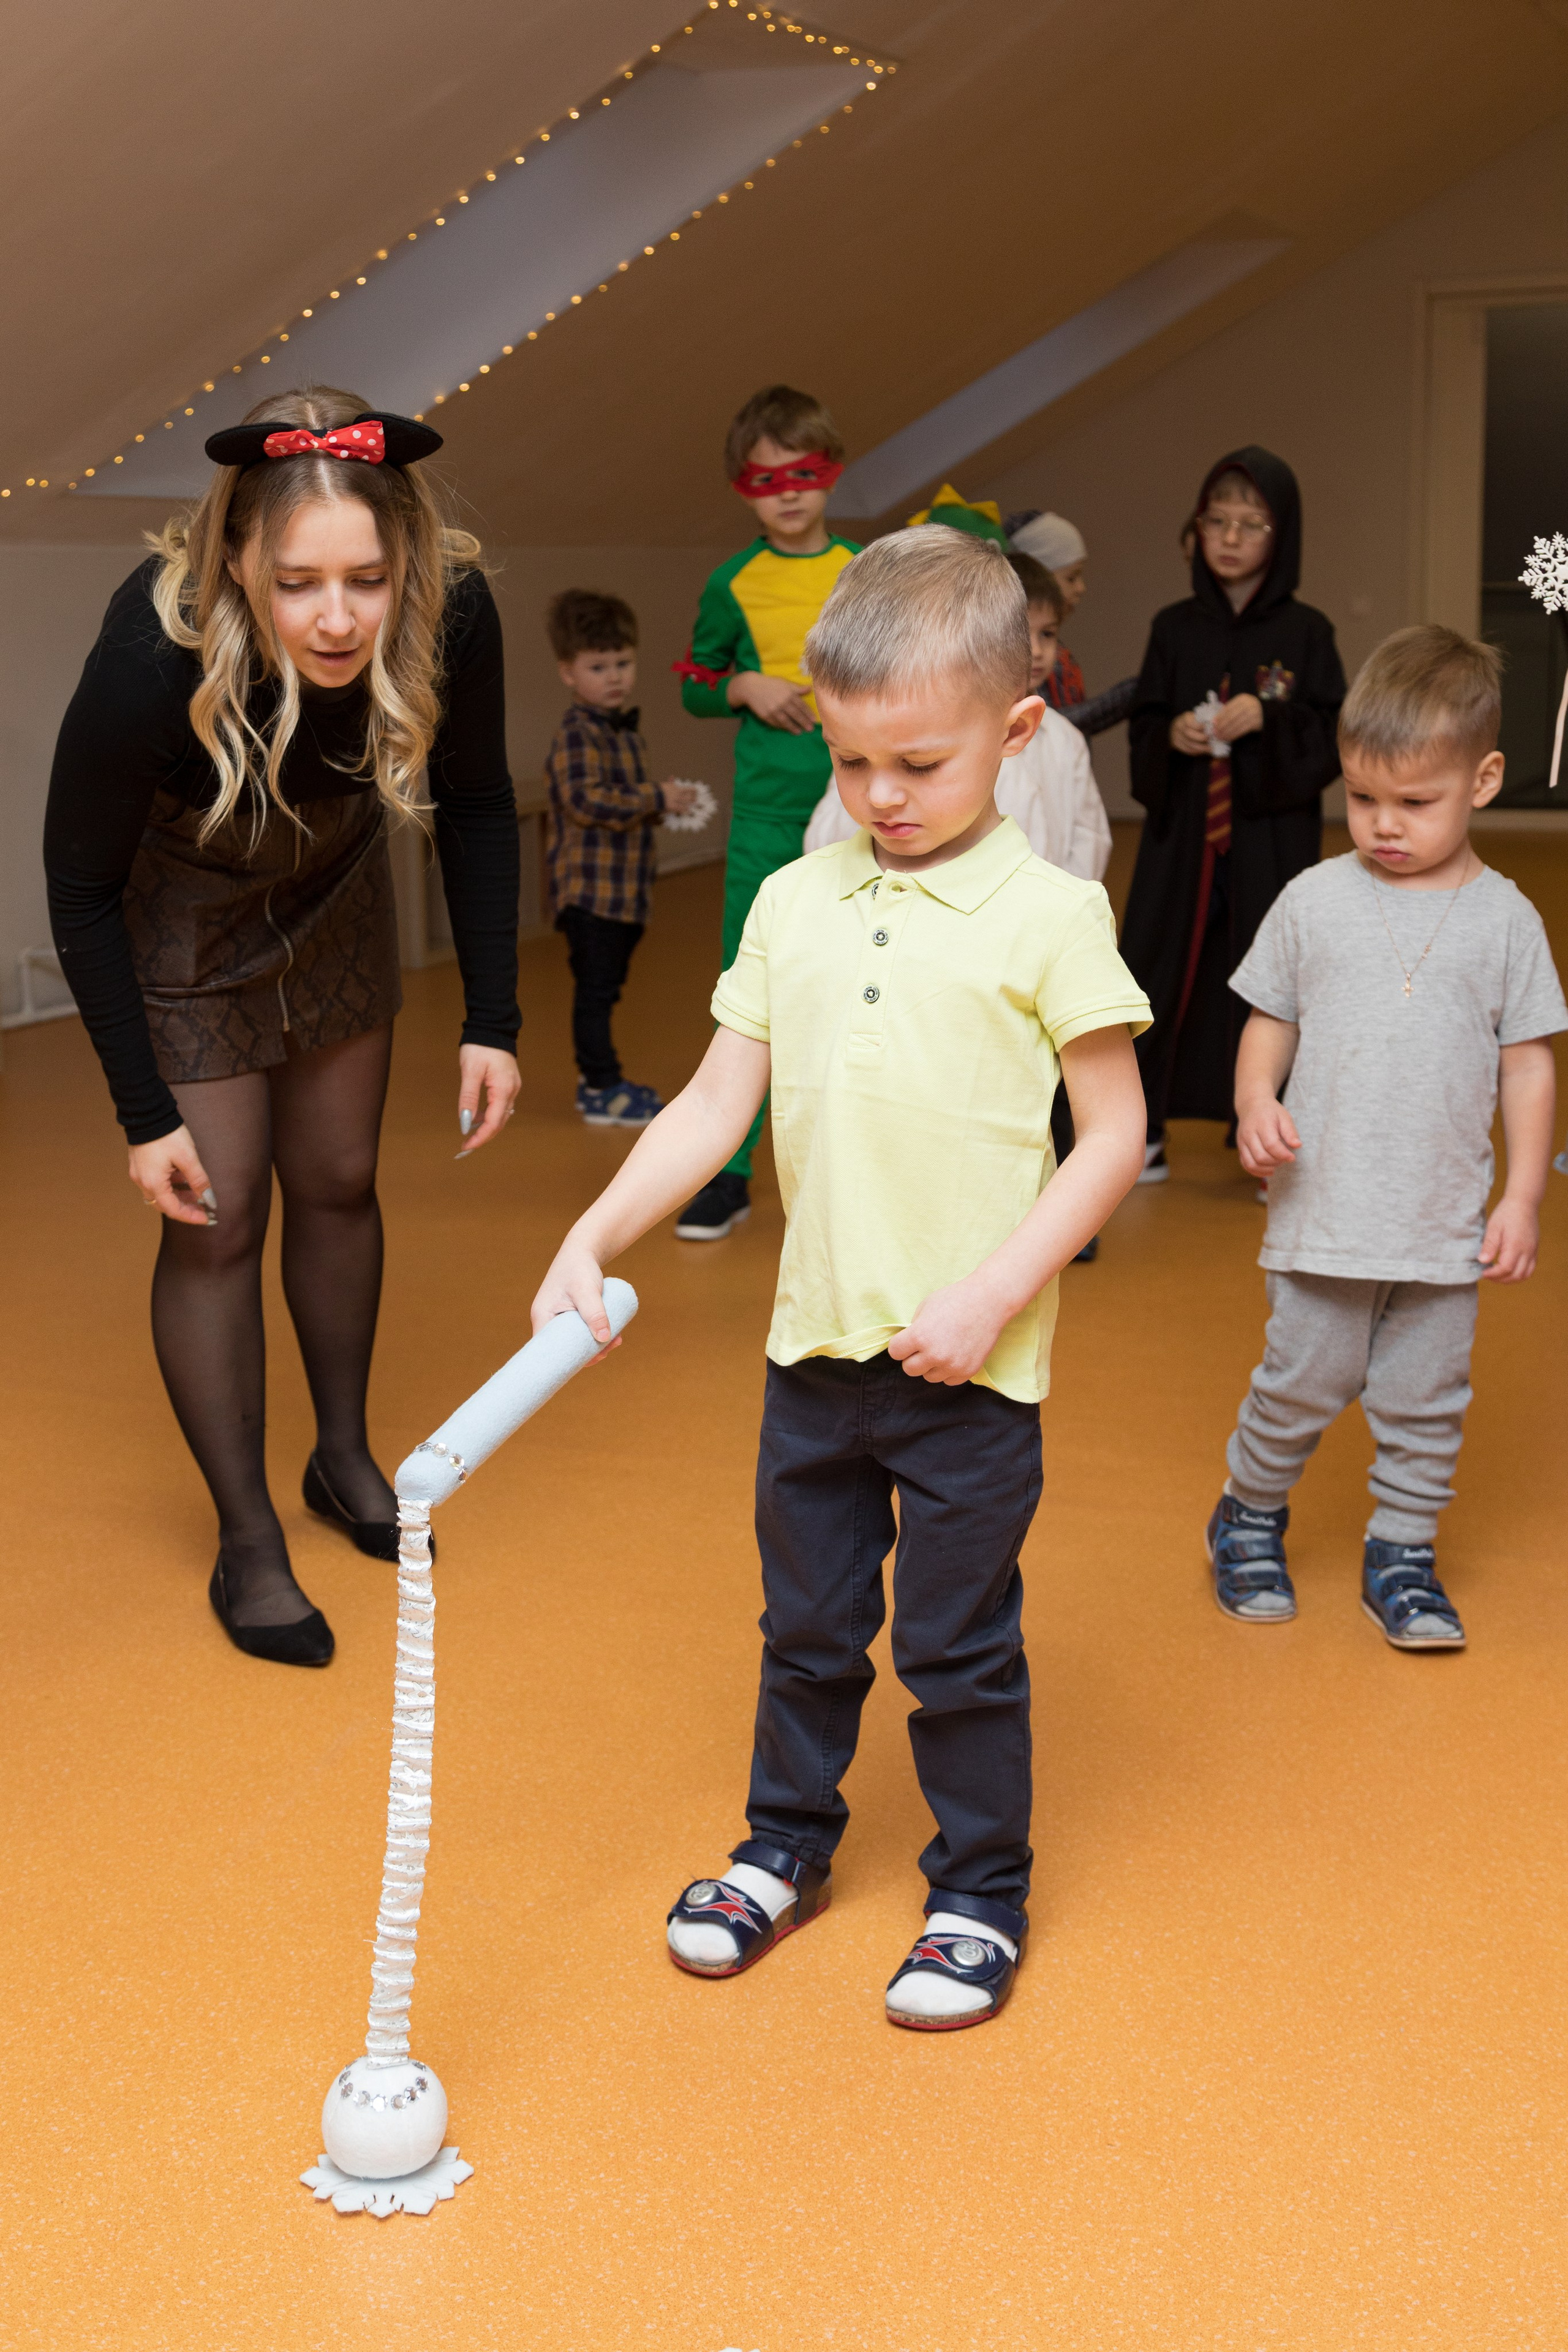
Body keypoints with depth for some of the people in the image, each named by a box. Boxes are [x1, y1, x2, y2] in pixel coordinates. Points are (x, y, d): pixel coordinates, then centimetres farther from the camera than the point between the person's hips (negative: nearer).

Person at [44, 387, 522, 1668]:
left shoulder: (452, 612, -30)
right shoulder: (154, 654, -39)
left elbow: (478, 806, -9)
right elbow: (81, 885, -23)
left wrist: (492, 1020, -10)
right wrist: (145, 1111, -19)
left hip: (332, 895, 4)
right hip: (175, 926, -4)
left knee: (339, 1184, 16)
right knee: (217, 1222, -1)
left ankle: (345, 1454, 38)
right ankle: (248, 1542, 16)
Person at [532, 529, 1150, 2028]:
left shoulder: (1047, 916, -10)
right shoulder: (792, 903, 4)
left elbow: (1115, 1134, -9)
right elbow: (718, 1103, 5)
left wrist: (992, 1292, -17)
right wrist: (593, 1237, -6)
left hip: (972, 1364, -4)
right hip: (816, 1341, 5)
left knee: (957, 1646, 8)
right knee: (806, 1622, 20)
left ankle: (979, 1894, 28)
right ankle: (788, 1845, 40)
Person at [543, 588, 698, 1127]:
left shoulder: (624, 731, 17)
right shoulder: (577, 735, -14)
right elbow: (587, 801, -25)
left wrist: (665, 805, 10)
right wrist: (656, 799, -20)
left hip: (623, 888, 9)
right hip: (590, 886, -9)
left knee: (604, 989, 16)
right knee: (595, 988, -7)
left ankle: (598, 1080, 25)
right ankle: (602, 1091, -3)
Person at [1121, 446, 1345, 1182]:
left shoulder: (1305, 633, 0)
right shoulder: (1175, 628, 6)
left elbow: (1334, 740, -3)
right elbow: (1142, 731, 9)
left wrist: (1269, 719, -19)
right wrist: (1173, 735, -12)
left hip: (1271, 839, -2)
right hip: (1181, 836, 2)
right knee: (1162, 973, 0)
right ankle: (1144, 1134, 13)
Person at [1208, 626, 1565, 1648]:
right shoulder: (1314, 900, 0)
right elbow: (1270, 1021, 7)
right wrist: (1257, 1101, -12)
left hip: (1446, 1226, 0)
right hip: (1324, 1212, 0)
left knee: (1424, 1406, 10)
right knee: (1299, 1386, 9)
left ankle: (1403, 1556, 26)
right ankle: (1250, 1518, 32)